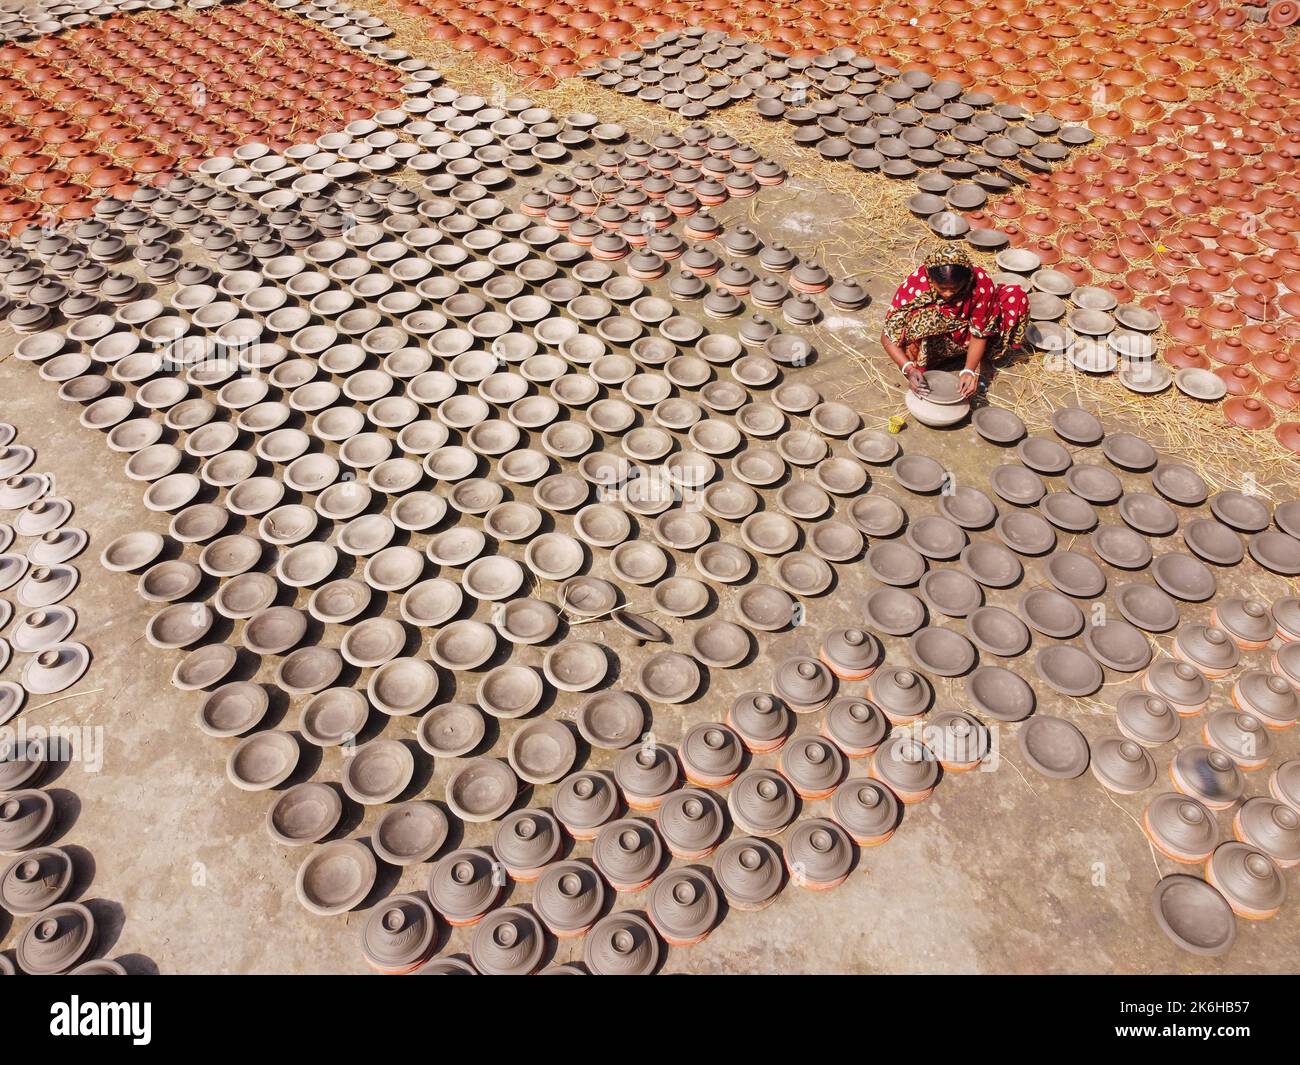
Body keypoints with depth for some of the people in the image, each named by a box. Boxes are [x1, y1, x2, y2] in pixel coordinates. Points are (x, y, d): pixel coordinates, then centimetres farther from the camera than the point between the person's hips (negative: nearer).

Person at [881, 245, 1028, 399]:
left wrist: (969, 371, -31)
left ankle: (982, 360, -10)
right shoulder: (914, 286, -29)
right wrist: (909, 369, -40)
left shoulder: (982, 284, -25)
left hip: (966, 337, 3)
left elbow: (979, 334, -17)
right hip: (934, 341, -3)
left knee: (1016, 296, -17)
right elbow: (887, 336, -26)